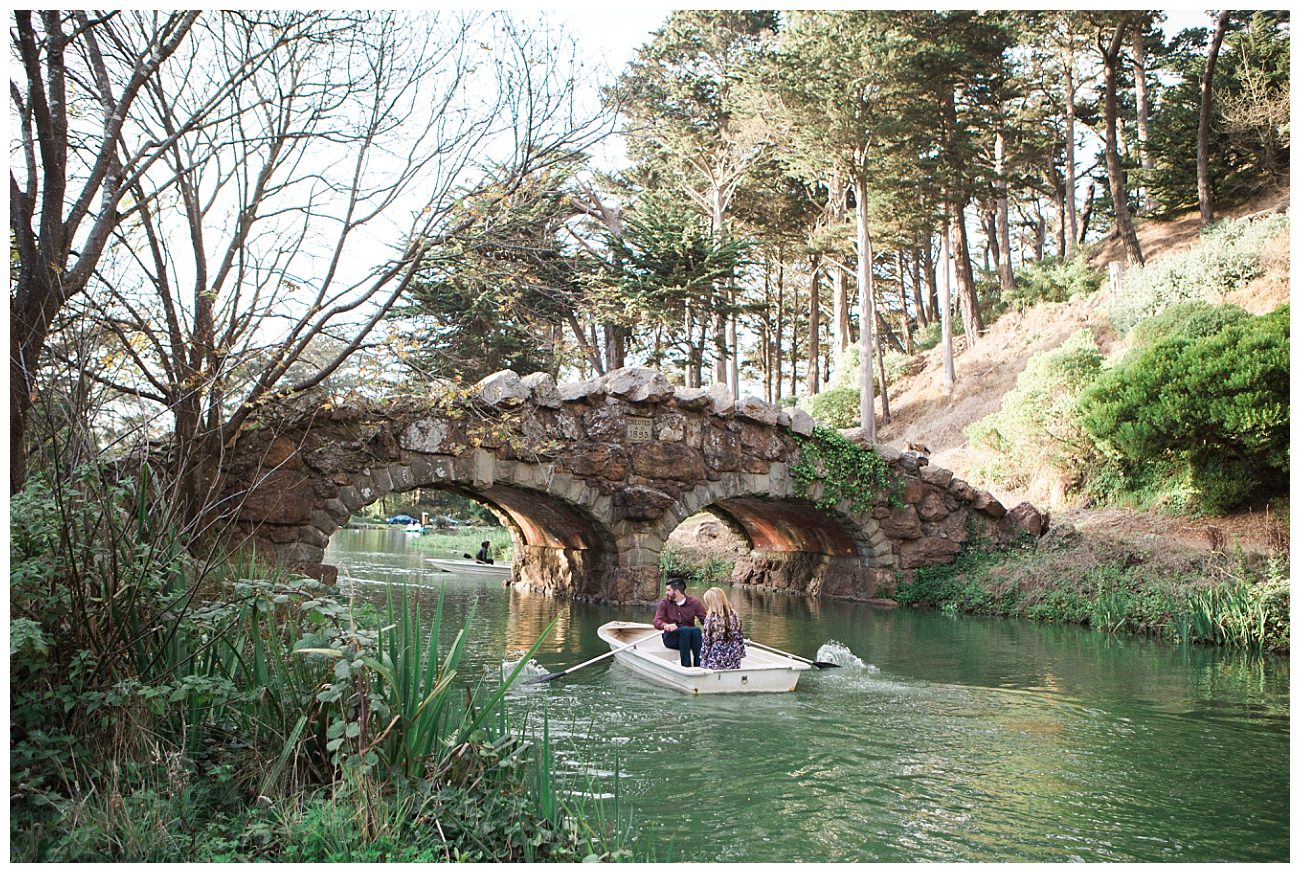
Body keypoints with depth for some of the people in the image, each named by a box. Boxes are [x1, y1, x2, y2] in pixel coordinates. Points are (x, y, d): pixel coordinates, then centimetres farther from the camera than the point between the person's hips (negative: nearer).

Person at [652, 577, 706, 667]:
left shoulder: (694, 603, 0)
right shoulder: (665, 602, 1)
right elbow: (656, 621, -10)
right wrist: (665, 625, -33)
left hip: (690, 637, 1)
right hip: (670, 637, -1)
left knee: (696, 630, -31)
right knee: (685, 630, -31)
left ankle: (698, 665, -40)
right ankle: (686, 666, -39)